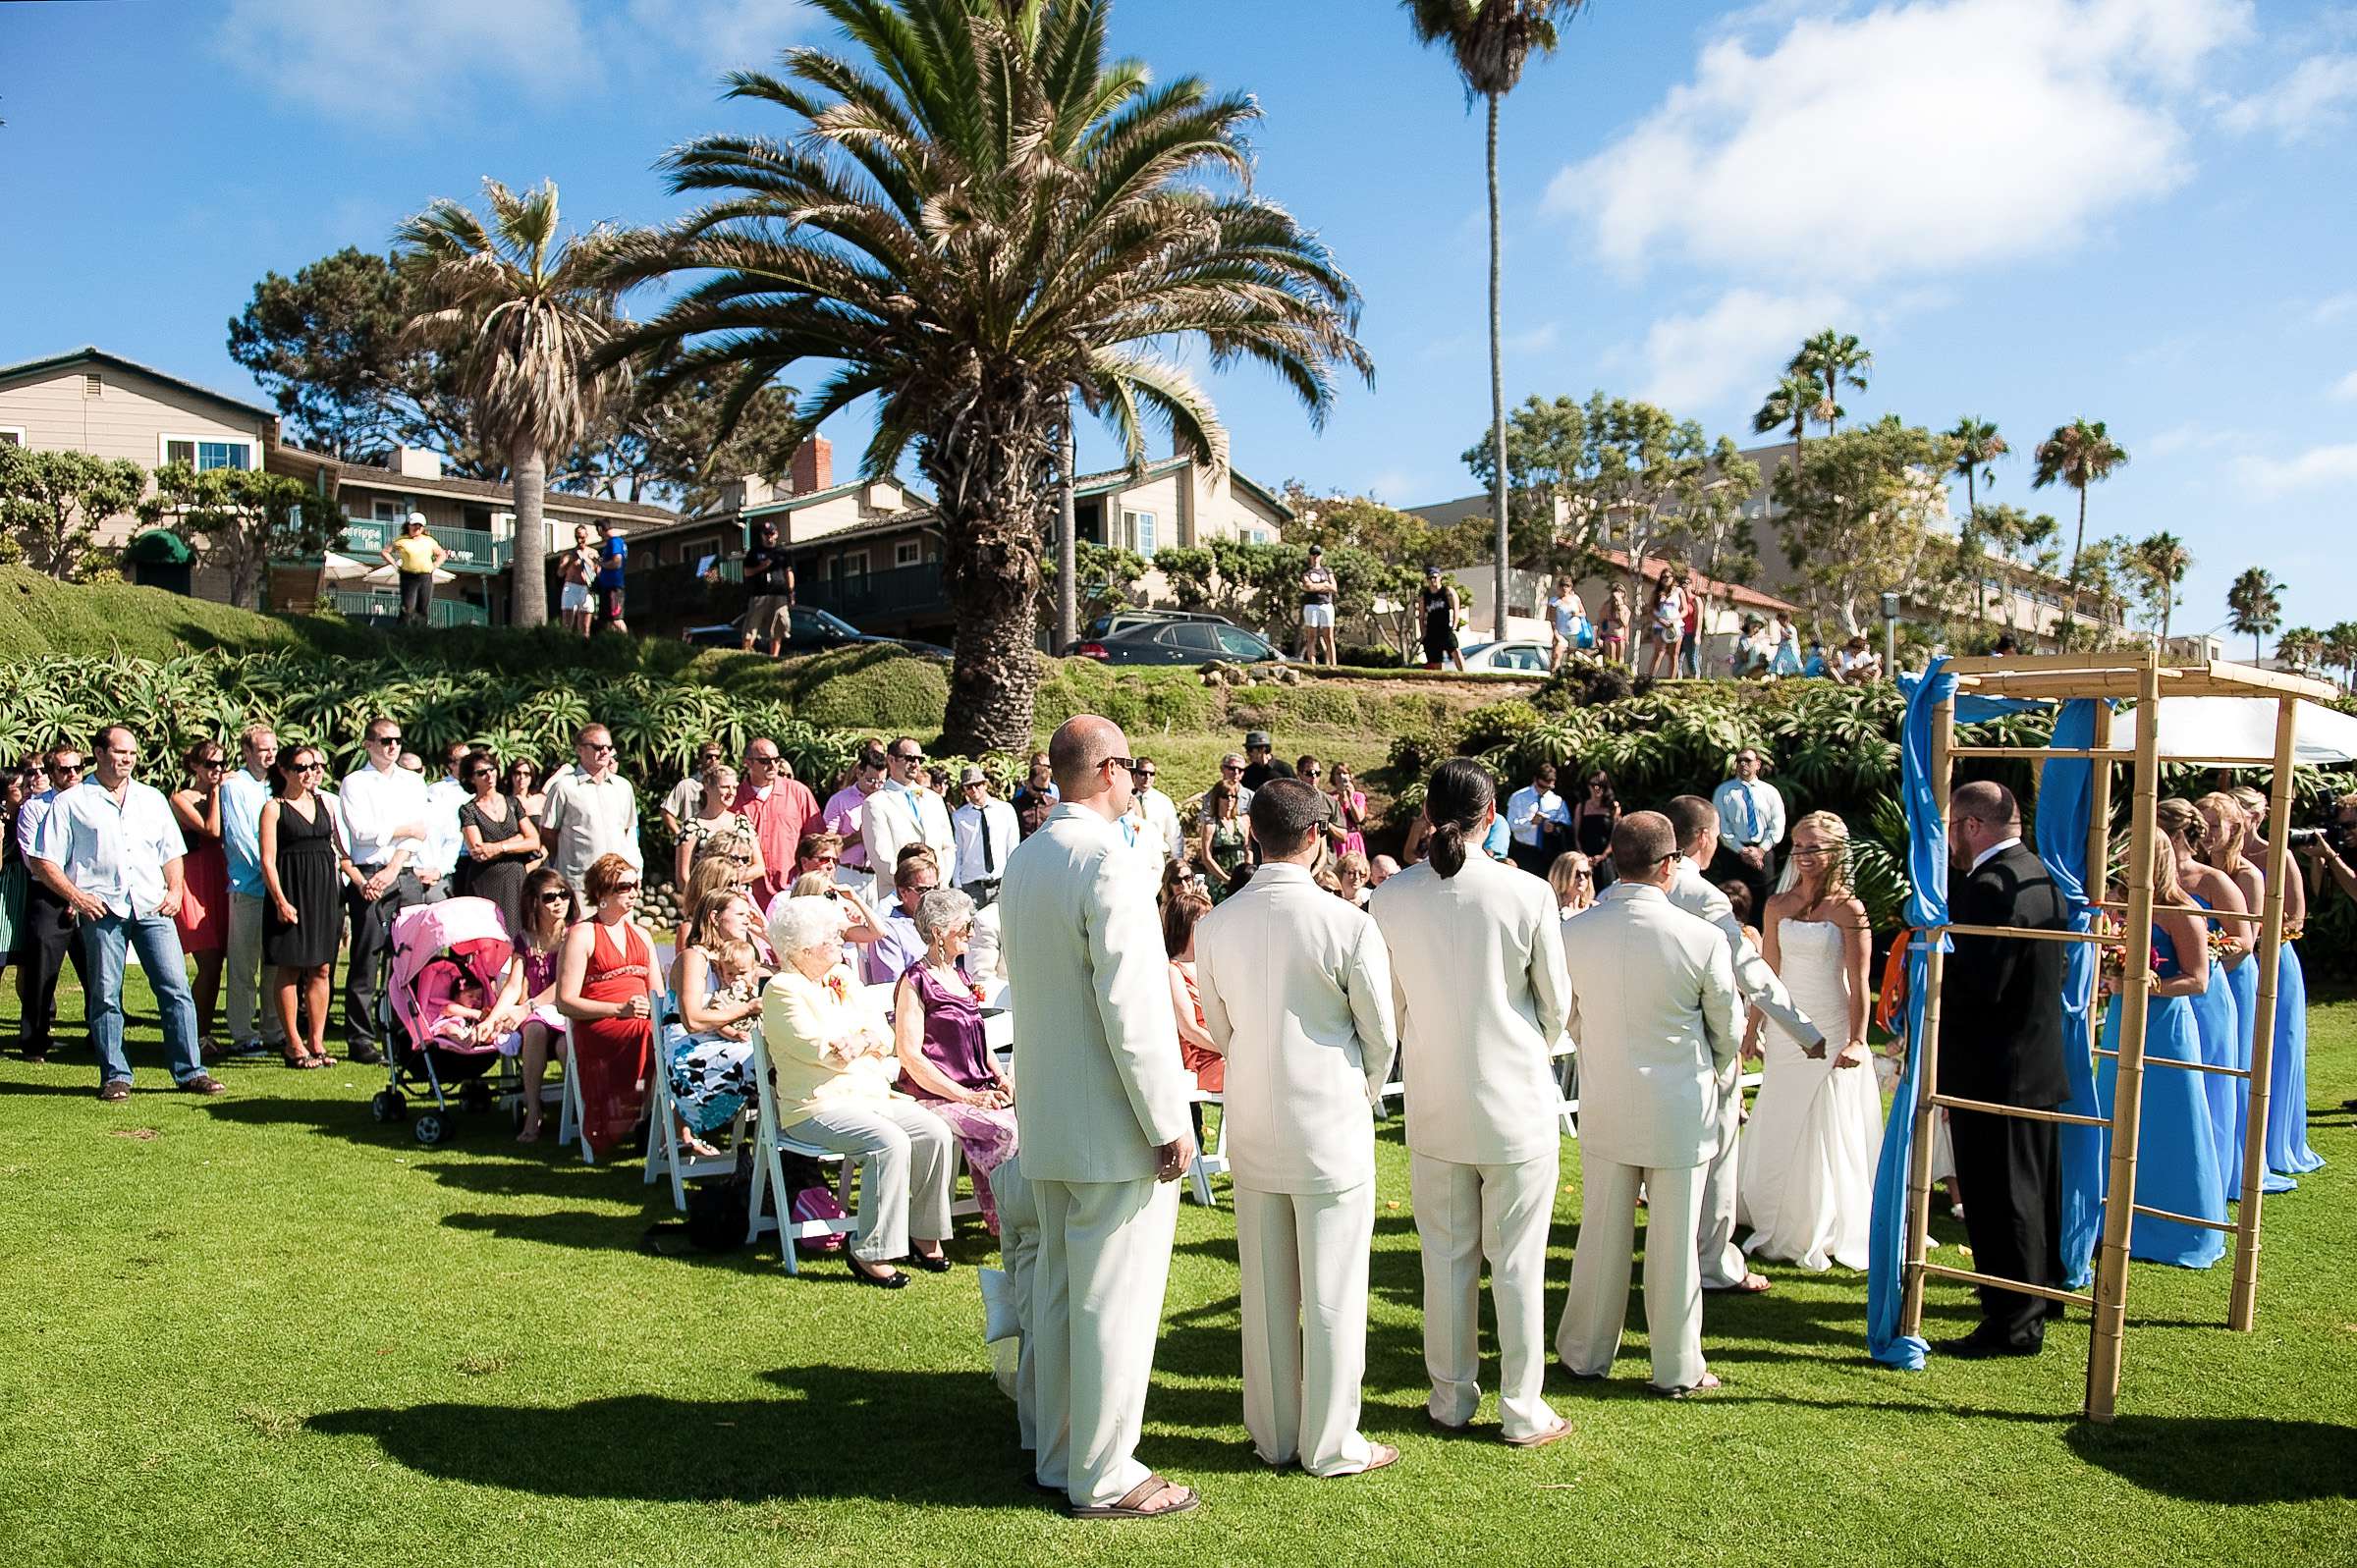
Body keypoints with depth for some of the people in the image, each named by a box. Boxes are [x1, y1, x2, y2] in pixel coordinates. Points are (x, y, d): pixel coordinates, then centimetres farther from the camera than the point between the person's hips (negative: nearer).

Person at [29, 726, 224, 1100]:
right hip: (102, 909, -3)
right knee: (105, 995, 0)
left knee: (176, 989, -3)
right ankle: (115, 1076, 9)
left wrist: (174, 889, 7)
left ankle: (190, 1071, 1)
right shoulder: (70, 802, 6)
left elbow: (171, 851, 23)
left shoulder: (152, 798, 19)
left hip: (152, 907, 3)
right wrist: (76, 896, -9)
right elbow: (43, 861, 3)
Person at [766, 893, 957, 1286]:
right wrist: (869, 1040, -1)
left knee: (935, 1132, -13)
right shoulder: (782, 990, -8)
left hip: (870, 1095, 8)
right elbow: (827, 1052, -17)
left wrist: (858, 1041, -12)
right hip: (818, 1106, -8)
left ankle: (924, 1233, 1)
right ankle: (870, 1253, -23)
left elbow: (885, 1039, 10)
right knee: (890, 1143, -30)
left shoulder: (844, 980, 17)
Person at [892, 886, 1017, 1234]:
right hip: (936, 1096, -7)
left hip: (979, 1090, 7)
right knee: (1005, 1131, -29)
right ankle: (1000, 1220, -10)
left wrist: (1001, 1079, 6)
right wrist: (966, 1096, -18)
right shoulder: (916, 981, -5)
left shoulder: (961, 976, 20)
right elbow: (910, 1055, -13)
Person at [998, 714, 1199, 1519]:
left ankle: (1057, 1456, 29)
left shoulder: (1022, 860, 7)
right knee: (1115, 1301, 3)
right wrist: (1169, 1123, -15)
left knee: (1057, 1289, 17)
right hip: (1113, 1125, -9)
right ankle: (1104, 1477, 14)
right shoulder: (1105, 861, -20)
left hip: (1046, 1119, 9)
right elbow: (1132, 1007, -22)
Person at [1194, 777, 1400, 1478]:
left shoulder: (1216, 926, -3)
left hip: (1252, 1128, 4)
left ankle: (1273, 1435, 27)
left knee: (1265, 1293, 15)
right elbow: (1381, 1035, -5)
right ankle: (1332, 1445, 19)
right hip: (1331, 1130, -4)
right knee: (1333, 1295, 8)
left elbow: (1219, 1031, 8)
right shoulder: (1349, 926, -15)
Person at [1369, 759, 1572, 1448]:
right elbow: (1557, 1002, -3)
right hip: (1517, 1104, -2)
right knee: (1517, 1263, 10)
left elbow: (1390, 1004, 3)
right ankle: (1522, 1411, 21)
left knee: (1446, 1257, 15)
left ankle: (1451, 1400, 27)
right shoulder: (1527, 894, -15)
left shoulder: (1390, 898, -9)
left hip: (1434, 1104, 2)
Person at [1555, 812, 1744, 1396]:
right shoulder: (1703, 938, -17)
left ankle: (1586, 1353, 28)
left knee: (1600, 1236, 15)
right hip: (1680, 1114, -2)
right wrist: (1714, 1075, 18)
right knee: (1673, 1243, 10)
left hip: (1604, 1110, 2)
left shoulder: (1573, 933, -10)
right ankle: (1677, 1368, 23)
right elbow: (1729, 1030, -3)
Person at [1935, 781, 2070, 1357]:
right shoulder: (2037, 874, 9)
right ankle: (2039, 1293, 38)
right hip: (2037, 1062, 10)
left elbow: (1976, 987, -28)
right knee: (2030, 1190, 23)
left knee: (2000, 1199, -1)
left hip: (1994, 1072, -10)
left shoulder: (1991, 887, -23)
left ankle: (2012, 1324, 8)